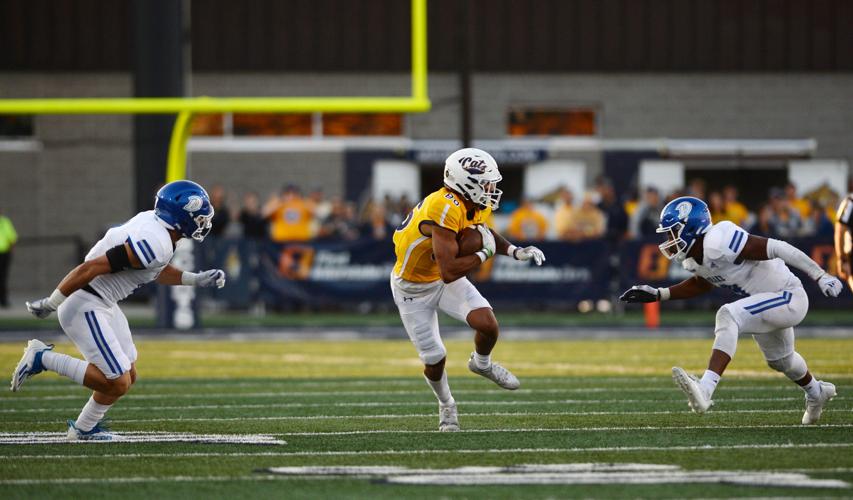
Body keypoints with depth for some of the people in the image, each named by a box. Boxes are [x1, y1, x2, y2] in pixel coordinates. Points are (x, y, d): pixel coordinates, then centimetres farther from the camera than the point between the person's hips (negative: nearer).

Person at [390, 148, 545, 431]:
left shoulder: (476, 206, -11)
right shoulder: (445, 209, -37)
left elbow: (483, 232, 14)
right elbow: (449, 272, -39)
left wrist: (515, 251, -3)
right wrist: (485, 254, -26)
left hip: (445, 279, 6)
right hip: (413, 288, -6)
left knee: (488, 325, -14)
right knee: (435, 358, 1)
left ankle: (482, 364, 20)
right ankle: (446, 405, 32)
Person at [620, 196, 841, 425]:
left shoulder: (719, 243, -31)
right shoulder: (693, 257, -3)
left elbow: (777, 248, -27)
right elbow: (701, 284, 19)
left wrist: (820, 276, -25)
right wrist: (658, 295, 8)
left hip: (789, 297, -10)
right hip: (770, 303, 10)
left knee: (729, 316, -30)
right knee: (779, 359, 31)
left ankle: (705, 390, -39)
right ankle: (816, 393, 62)